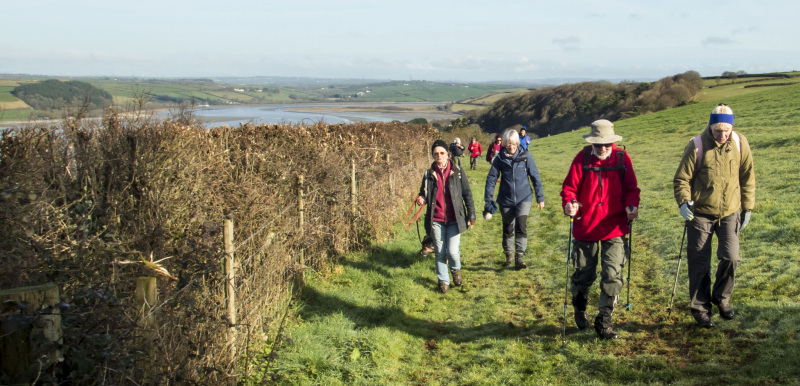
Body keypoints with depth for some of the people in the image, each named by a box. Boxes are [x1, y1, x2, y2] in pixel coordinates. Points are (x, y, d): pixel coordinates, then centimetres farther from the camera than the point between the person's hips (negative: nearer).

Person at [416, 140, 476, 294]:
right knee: (439, 252, 8)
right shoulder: (429, 174, 4)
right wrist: (422, 199, -10)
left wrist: (471, 215, 1)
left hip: (454, 219, -2)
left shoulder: (457, 171, -1)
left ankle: (456, 269, 25)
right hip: (436, 220, 2)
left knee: (452, 251, -8)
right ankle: (443, 281, 26)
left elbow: (467, 194, 3)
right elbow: (424, 194, 14)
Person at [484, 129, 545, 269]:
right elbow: (491, 178, 1)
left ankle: (520, 256, -16)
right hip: (506, 200, 2)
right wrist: (488, 199, -5)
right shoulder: (500, 158, -2)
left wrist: (540, 197, 3)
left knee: (521, 224, -20)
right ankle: (509, 254, 33)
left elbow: (535, 177, 2)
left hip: (524, 197, -2)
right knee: (508, 228, 12)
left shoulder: (525, 156, -4)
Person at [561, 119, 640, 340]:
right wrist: (569, 203, -25)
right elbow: (569, 187, -5)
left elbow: (631, 188, 3)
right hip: (585, 228, 0)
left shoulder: (622, 158, -1)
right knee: (583, 275, 12)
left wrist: (631, 205, -16)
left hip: (614, 230, 0)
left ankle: (604, 322, 5)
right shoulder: (582, 158, -4)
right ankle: (580, 308, 41)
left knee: (613, 275, -6)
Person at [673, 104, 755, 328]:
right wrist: (683, 202, -25)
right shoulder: (697, 146, -13)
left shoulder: (740, 144, -4)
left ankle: (721, 298, 16)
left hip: (730, 213, 2)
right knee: (699, 265, 3)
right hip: (700, 214, -2)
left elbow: (748, 178, 7)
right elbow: (682, 179, -8)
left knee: (731, 257, -9)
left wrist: (747, 208, 6)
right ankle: (700, 308, 19)